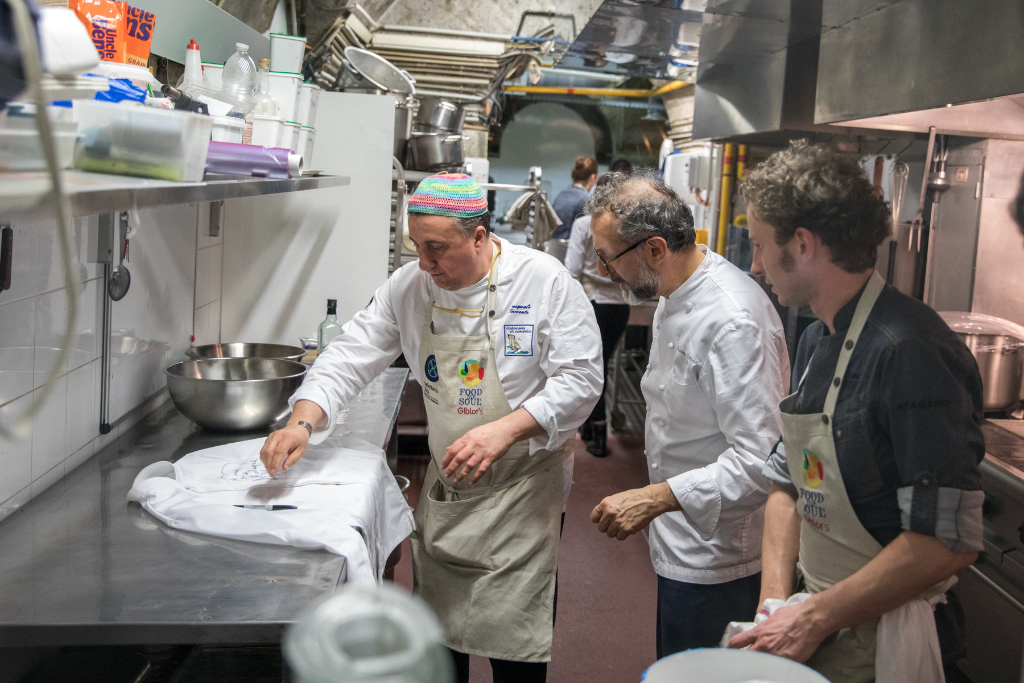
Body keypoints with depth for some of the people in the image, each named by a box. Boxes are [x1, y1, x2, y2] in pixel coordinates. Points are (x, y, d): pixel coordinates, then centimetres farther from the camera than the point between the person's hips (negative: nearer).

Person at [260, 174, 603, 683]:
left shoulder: (546, 282, -15)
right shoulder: (410, 286, -2)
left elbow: (579, 379, -15)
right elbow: (353, 355, -3)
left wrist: (505, 430, -27)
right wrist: (303, 420, -20)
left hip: (521, 488, -4)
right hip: (444, 487, 5)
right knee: (438, 627, 17)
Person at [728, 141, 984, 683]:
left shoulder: (909, 351, -23)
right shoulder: (815, 341, 5)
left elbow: (949, 541, -26)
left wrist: (814, 618, -19)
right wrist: (775, 602, -2)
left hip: (875, 637, -7)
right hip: (817, 615, 7)